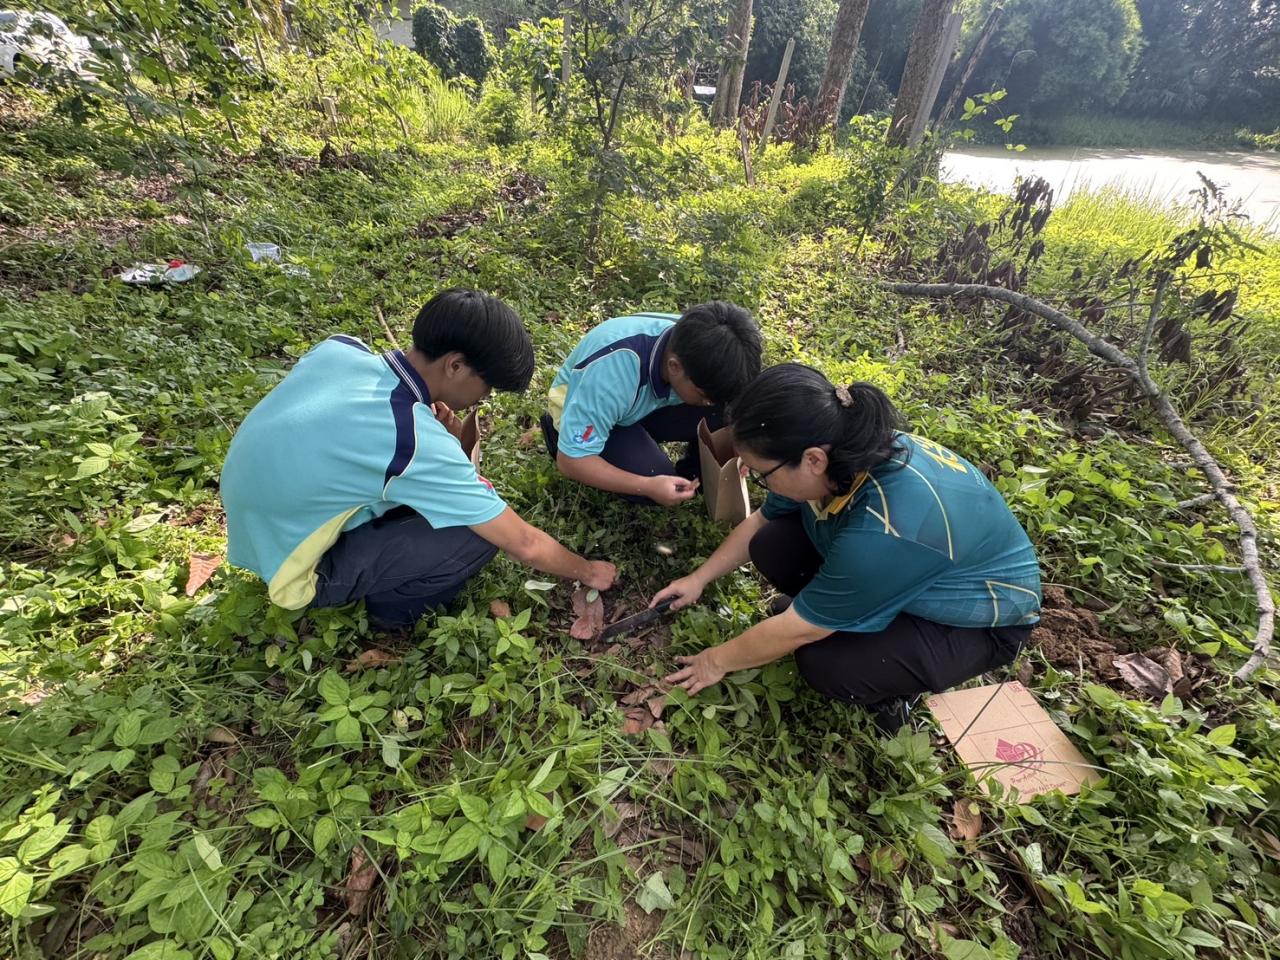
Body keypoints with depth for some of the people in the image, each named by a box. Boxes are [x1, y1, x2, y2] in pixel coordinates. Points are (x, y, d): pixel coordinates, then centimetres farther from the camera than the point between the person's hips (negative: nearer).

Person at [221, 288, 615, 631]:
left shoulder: (340, 347, -14)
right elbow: (525, 545, -22)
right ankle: (390, 609, 8)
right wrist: (587, 572, -4)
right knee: (480, 531, -16)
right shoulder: (420, 445, -32)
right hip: (290, 572, -7)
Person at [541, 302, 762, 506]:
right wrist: (647, 486, -38)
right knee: (655, 485, -25)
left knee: (726, 415, -20)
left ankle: (694, 476, 7)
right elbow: (570, 461, -33)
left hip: (646, 405, 4)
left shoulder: (698, 350, -25)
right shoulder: (612, 373, -41)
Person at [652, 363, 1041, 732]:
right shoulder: (845, 454, -20)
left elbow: (796, 629, -28)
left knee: (826, 665, -27)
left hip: (982, 620, -6)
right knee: (771, 546, -14)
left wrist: (717, 660, -12)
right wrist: (699, 579, 1)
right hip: (896, 572, 6)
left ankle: (894, 684, 3)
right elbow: (760, 521, -1)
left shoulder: (885, 532, -42)